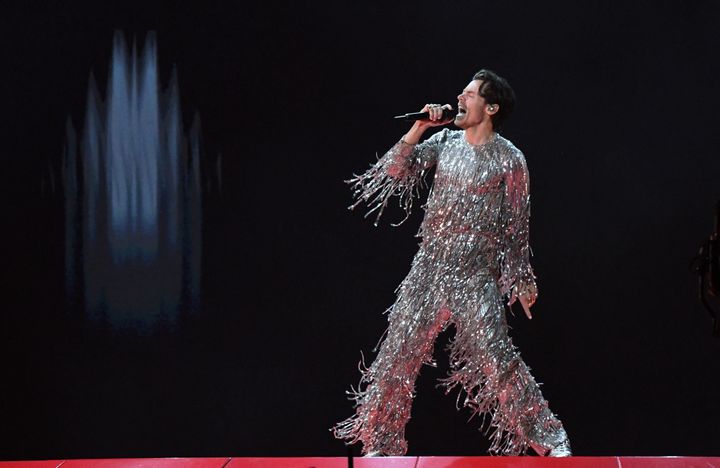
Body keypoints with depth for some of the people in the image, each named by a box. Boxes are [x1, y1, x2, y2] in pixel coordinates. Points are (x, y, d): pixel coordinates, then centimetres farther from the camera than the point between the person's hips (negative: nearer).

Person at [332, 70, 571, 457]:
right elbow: (394, 171, 2)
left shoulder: (509, 160, -4)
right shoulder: (444, 142, 8)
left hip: (476, 278, -5)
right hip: (428, 269, 5)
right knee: (399, 352, 4)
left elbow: (516, 225, 2)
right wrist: (419, 127, -6)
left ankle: (548, 437, 1)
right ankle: (379, 442, 16)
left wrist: (522, 281, 5)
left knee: (496, 359, -11)